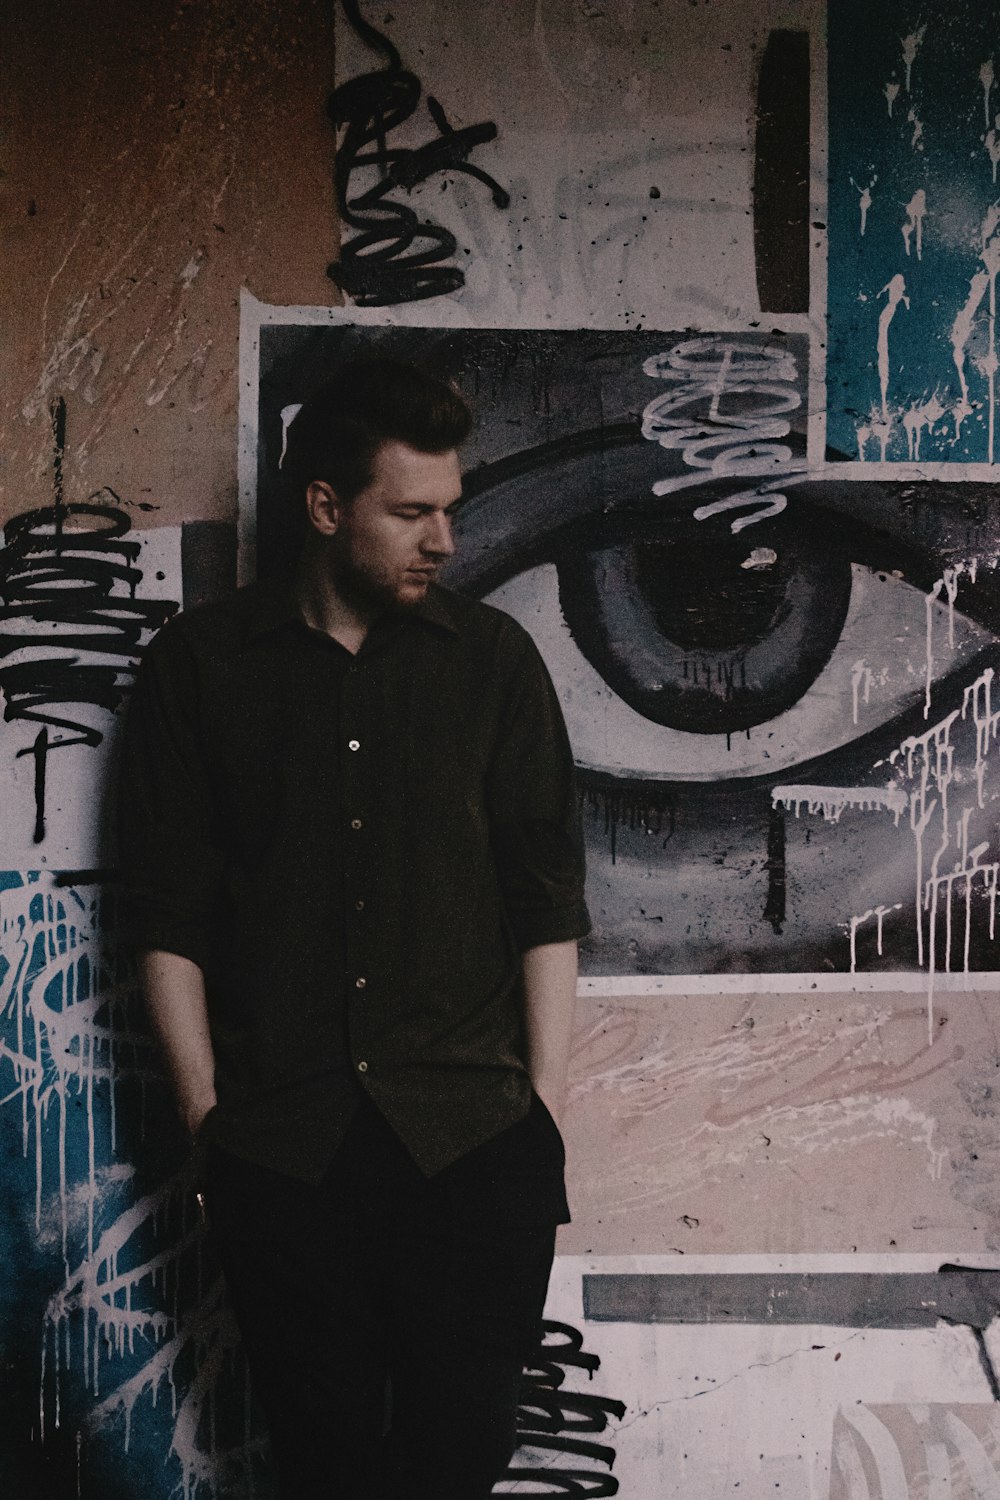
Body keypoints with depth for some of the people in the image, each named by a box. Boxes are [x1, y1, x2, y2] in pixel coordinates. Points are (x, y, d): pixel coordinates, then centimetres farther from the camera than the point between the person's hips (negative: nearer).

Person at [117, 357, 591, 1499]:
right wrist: (208, 1113, -1)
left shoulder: (493, 659, 8)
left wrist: (543, 1107, 1)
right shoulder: (198, 667, 5)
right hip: (281, 1145, 0)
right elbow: (168, 916, 4)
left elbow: (548, 900, 7)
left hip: (472, 1142, 1)